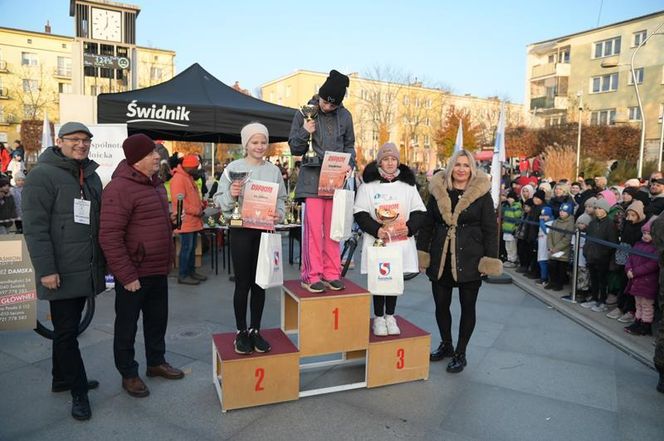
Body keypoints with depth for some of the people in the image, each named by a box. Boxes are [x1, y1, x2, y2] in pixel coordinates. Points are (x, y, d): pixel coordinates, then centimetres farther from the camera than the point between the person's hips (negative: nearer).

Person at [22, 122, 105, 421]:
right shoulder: (43, 175, -10)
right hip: (61, 273, -7)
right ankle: (79, 390, 14)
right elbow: (35, 227, -15)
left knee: (68, 328, 19)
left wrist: (103, 262, 18)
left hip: (86, 270, 7)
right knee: (66, 331, 2)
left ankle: (62, 379, 34)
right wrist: (46, 269, -19)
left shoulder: (91, 176, 13)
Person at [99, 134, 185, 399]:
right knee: (127, 326, 10)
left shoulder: (154, 183, 10)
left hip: (158, 271, 8)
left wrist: (167, 262, 17)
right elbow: (110, 237, -23)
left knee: (157, 319, 20)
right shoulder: (120, 188, -19)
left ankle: (156, 362, 38)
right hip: (134, 274, -8)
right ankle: (128, 374, 26)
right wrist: (126, 276, -21)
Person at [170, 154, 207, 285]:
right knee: (186, 248, -3)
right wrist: (197, 211, -19)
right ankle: (182, 275, 6)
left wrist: (201, 205, 9)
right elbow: (179, 201, -23)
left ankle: (191, 271, 25)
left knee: (192, 248, 15)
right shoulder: (178, 179, -17)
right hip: (185, 222, -10)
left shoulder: (189, 177, 16)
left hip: (193, 221, 10)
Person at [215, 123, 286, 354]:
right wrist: (231, 195, -24)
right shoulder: (234, 167, -2)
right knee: (243, 283, 4)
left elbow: (281, 199, 10)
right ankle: (241, 332, 18)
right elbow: (219, 200, -3)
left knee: (259, 283, 10)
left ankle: (255, 331, 22)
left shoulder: (274, 170, 7)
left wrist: (279, 214, -10)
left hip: (266, 231, 3)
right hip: (242, 231, -3)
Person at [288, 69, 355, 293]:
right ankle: (311, 275, 6)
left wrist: (349, 164, -2)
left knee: (333, 229, 8)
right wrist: (304, 132, -15)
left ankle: (331, 274, 18)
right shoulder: (305, 113, 0)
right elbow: (294, 149, 4)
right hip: (312, 180, -3)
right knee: (314, 228, -5)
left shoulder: (345, 116, 7)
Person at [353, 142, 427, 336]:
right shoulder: (368, 184, -1)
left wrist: (410, 227, -9)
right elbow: (360, 213, -4)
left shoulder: (408, 184, 7)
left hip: (401, 241, 3)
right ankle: (378, 317, 21)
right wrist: (376, 229, -16)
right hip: (377, 241, -2)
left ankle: (390, 316, 27)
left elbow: (420, 211, 8)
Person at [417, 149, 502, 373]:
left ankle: (460, 353, 23)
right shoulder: (438, 192, 5)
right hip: (441, 260, 3)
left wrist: (489, 260, -10)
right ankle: (446, 345, 34)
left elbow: (490, 230, -4)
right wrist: (422, 253, 3)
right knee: (441, 305, 12)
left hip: (469, 260, -3)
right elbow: (427, 225, 8)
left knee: (467, 307, 8)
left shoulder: (482, 194, -3)